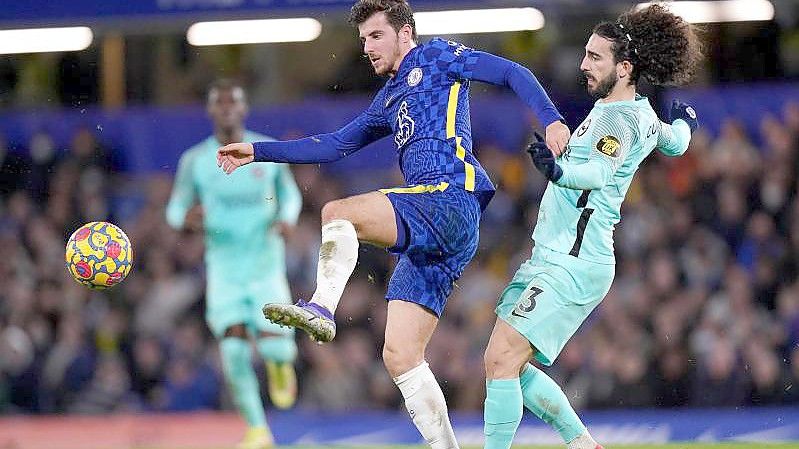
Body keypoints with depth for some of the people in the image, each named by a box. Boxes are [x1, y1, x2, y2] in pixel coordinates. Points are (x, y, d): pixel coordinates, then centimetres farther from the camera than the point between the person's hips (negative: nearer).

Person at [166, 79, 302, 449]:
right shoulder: (195, 161, -1)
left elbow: (290, 193, 14)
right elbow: (175, 209, 6)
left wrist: (287, 218, -7)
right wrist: (186, 218, -18)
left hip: (266, 262, 0)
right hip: (224, 265, 0)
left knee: (273, 346, -12)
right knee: (234, 345, -13)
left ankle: (280, 363, 28)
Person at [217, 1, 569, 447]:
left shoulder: (437, 57, 9)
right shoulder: (389, 100, 31)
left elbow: (512, 73, 1)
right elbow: (335, 145, 33)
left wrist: (551, 119, -15)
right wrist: (257, 151, 29)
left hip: (452, 201, -9)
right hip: (430, 234, 9)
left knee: (337, 213, -26)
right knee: (400, 357, 0)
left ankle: (322, 308, -44)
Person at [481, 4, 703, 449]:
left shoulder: (618, 119, -15)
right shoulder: (642, 115, 14)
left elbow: (599, 172, -34)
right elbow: (675, 143, 36)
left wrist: (559, 171, -55)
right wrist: (682, 122, 59)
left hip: (572, 266, -10)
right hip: (549, 260, 10)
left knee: (501, 362, -17)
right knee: (509, 365, 7)